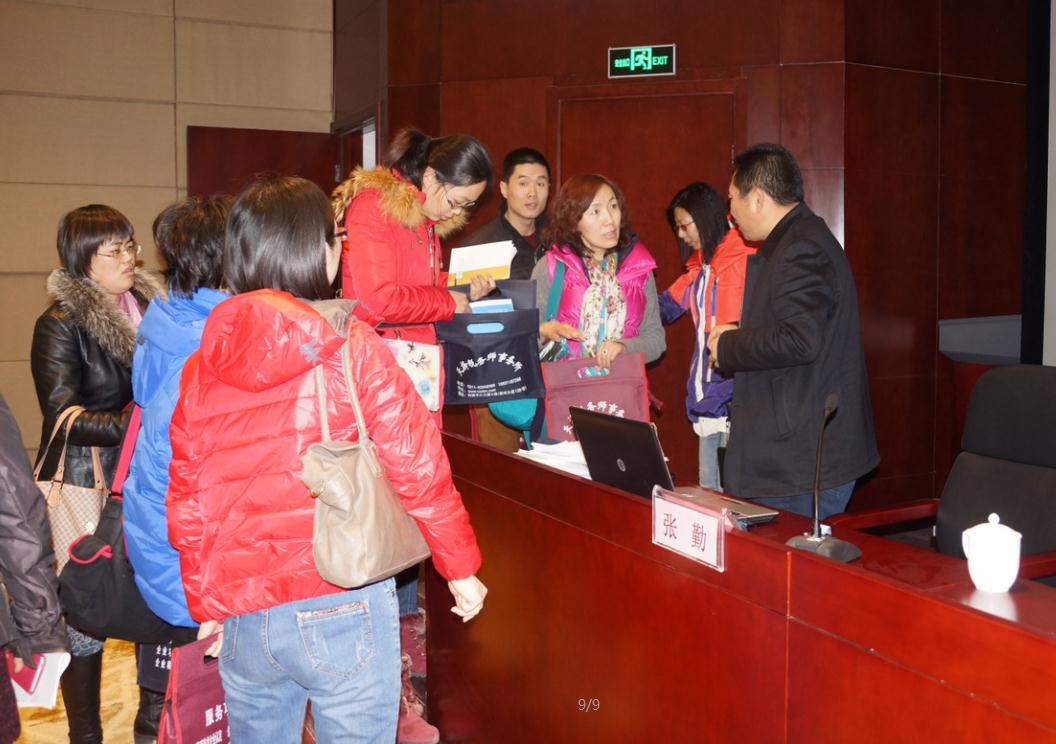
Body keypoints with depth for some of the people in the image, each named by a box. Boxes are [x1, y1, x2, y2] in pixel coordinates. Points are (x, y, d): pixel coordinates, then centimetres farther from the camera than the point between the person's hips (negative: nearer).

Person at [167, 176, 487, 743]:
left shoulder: (202, 362, 4)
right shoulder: (350, 345, -8)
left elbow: (185, 498, 8)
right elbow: (417, 464, -9)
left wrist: (205, 605, 18)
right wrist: (461, 568, 2)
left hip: (241, 617, 5)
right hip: (339, 608, -4)